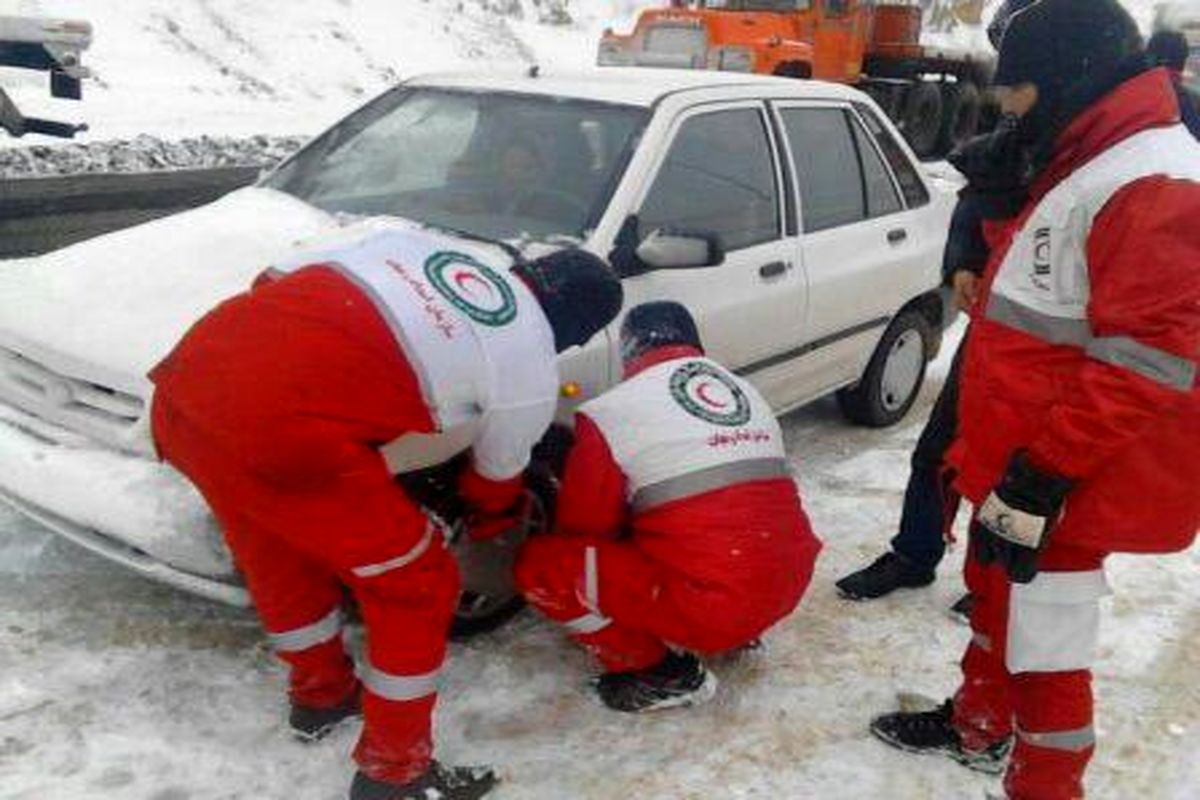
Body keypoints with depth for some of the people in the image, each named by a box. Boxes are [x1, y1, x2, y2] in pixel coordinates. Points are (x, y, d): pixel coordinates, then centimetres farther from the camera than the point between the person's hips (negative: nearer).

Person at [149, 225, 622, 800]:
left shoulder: (421, 241, 20)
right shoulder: (531, 372, 7)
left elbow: (276, 280, 22)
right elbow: (495, 480, 24)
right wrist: (492, 516, 48)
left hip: (189, 374, 8)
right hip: (282, 430, -8)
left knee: (282, 552, 31)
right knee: (417, 587, 14)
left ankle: (320, 695, 53)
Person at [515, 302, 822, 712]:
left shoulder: (613, 410, -5)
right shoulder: (747, 392, 15)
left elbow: (583, 529, 2)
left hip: (710, 605, -7)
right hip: (787, 589, 8)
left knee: (539, 564, 0)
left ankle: (662, 671, 1)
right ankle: (739, 631, 21)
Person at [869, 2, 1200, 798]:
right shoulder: (1082, 166, 13)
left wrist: (1043, 472, -24)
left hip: (1058, 483, -10)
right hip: (1016, 462, 10)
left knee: (1043, 646, 1)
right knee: (996, 602, 25)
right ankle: (979, 727, 45)